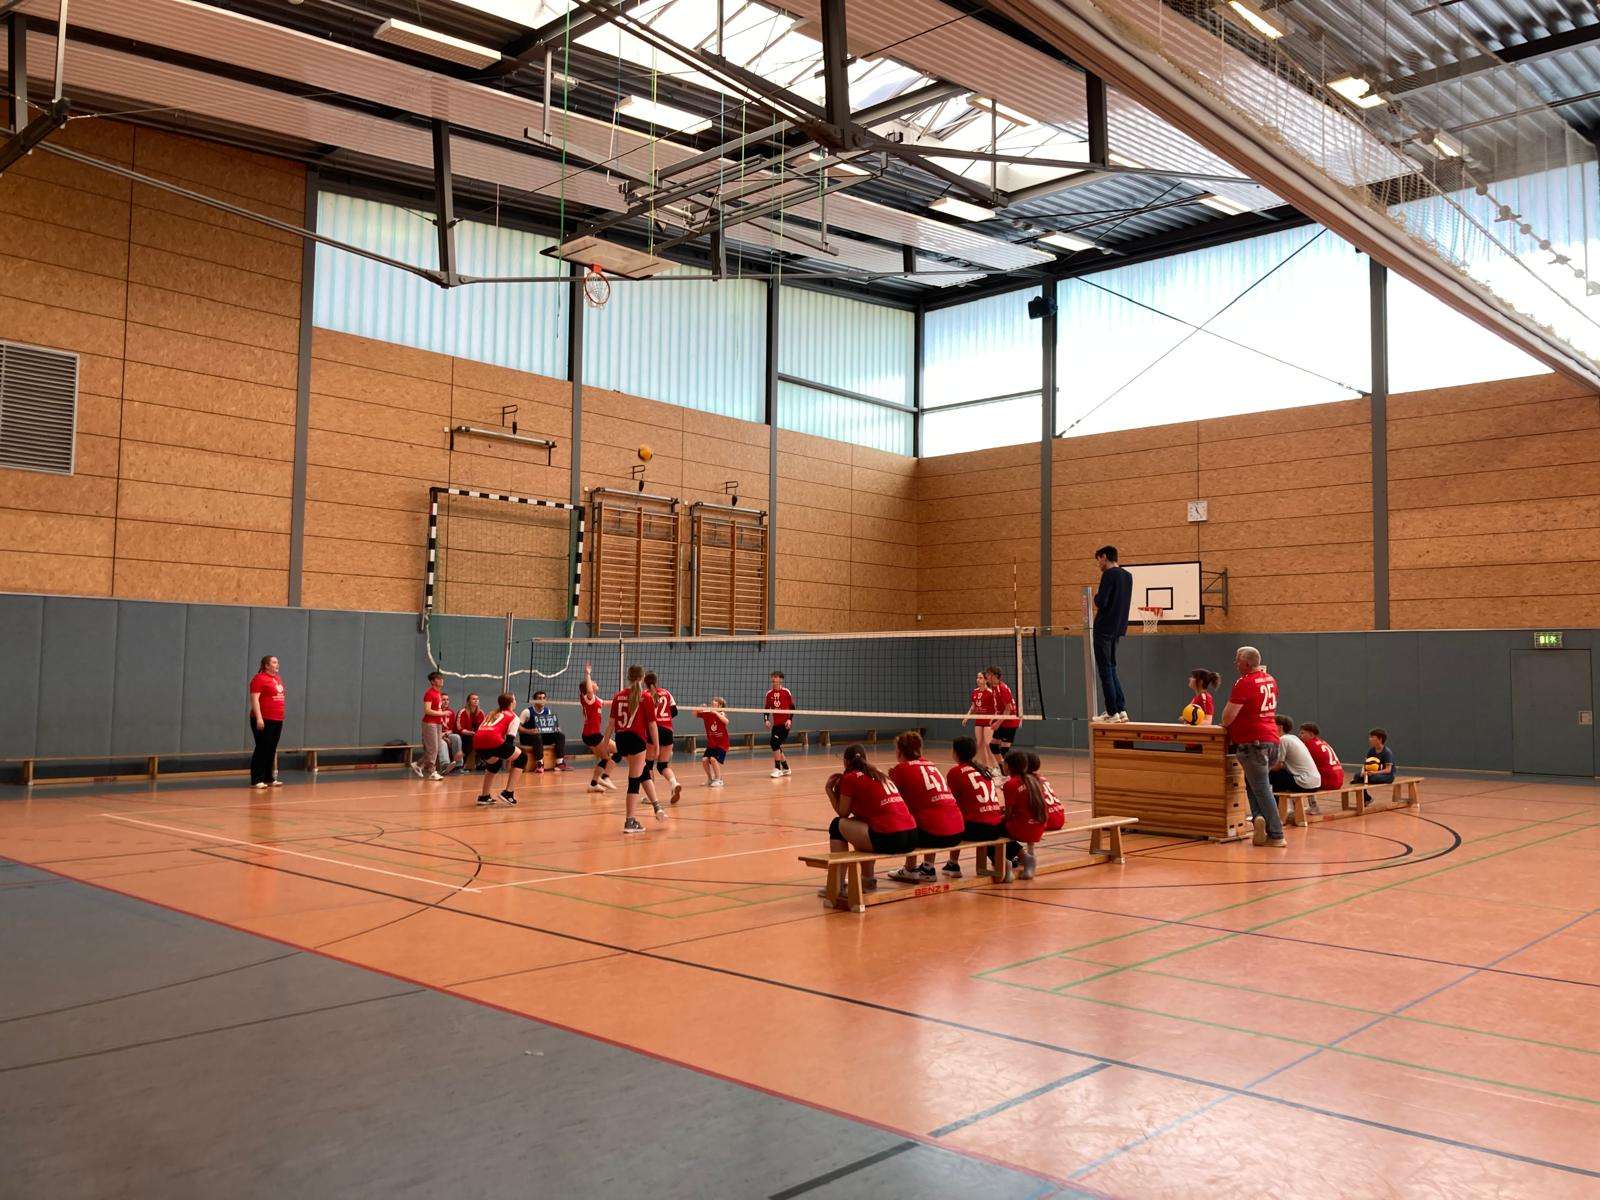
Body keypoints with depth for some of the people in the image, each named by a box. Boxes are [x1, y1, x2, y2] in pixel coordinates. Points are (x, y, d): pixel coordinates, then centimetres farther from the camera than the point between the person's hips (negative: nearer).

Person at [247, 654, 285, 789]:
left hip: (277, 720, 7)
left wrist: (281, 717, 21)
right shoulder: (259, 678, -8)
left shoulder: (278, 678, 16)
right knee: (261, 750, -5)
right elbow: (254, 699, -14)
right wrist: (259, 718, -21)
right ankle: (256, 780, -1)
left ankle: (269, 779, 17)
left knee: (272, 750, 11)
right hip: (264, 720, -7)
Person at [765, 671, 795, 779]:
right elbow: (766, 708, 11)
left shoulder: (786, 692, -5)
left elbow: (792, 707, -2)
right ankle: (786, 769, 24)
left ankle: (777, 769, -11)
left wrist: (790, 719, -12)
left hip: (785, 723, -5)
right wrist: (766, 720, -3)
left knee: (774, 742, -18)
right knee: (777, 746, 7)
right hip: (775, 724, 5)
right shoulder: (769, 693, 7)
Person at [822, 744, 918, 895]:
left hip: (888, 840, -8)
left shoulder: (850, 777, 2)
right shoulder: (880, 775, 23)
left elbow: (843, 813, 8)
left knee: (838, 825, 11)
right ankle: (868, 879, 38)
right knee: (859, 823, 32)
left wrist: (829, 790, 18)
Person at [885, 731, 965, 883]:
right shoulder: (930, 765, 21)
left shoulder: (901, 768, 3)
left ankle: (910, 871, 21)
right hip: (958, 833, 6)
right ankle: (928, 868, 32)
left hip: (935, 835, -6)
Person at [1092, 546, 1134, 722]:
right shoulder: (1127, 575, 13)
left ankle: (1112, 712, -2)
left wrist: (1096, 597, 0)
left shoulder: (1109, 574, -13)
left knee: (1105, 670, -3)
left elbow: (1101, 602, -19)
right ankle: (1121, 709, 12)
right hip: (1118, 628, 8)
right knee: (1111, 669, 15)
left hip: (1104, 628, -8)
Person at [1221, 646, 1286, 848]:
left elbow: (1229, 715, -14)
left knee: (1261, 789, -4)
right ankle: (1260, 817, 2)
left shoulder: (1244, 682, -13)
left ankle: (1276, 835, -5)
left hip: (1252, 742, -8)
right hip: (1271, 739, 8)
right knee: (1253, 785, 18)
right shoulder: (1270, 680, 13)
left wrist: (1225, 725, 3)